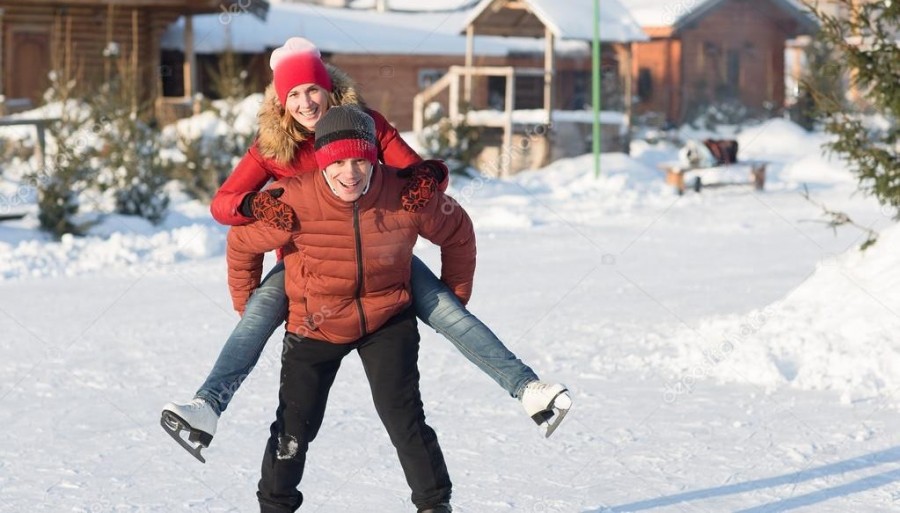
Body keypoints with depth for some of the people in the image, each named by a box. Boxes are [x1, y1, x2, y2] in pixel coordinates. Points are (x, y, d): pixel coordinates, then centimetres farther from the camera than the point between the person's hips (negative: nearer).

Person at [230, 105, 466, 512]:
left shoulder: (406, 197, -22)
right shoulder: (294, 202, -26)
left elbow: (458, 232, 0)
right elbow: (242, 243, -7)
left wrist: (455, 296, 7)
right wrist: (248, 307, 4)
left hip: (387, 319, 0)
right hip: (314, 323, 0)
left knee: (403, 414, -12)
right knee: (296, 425, 8)